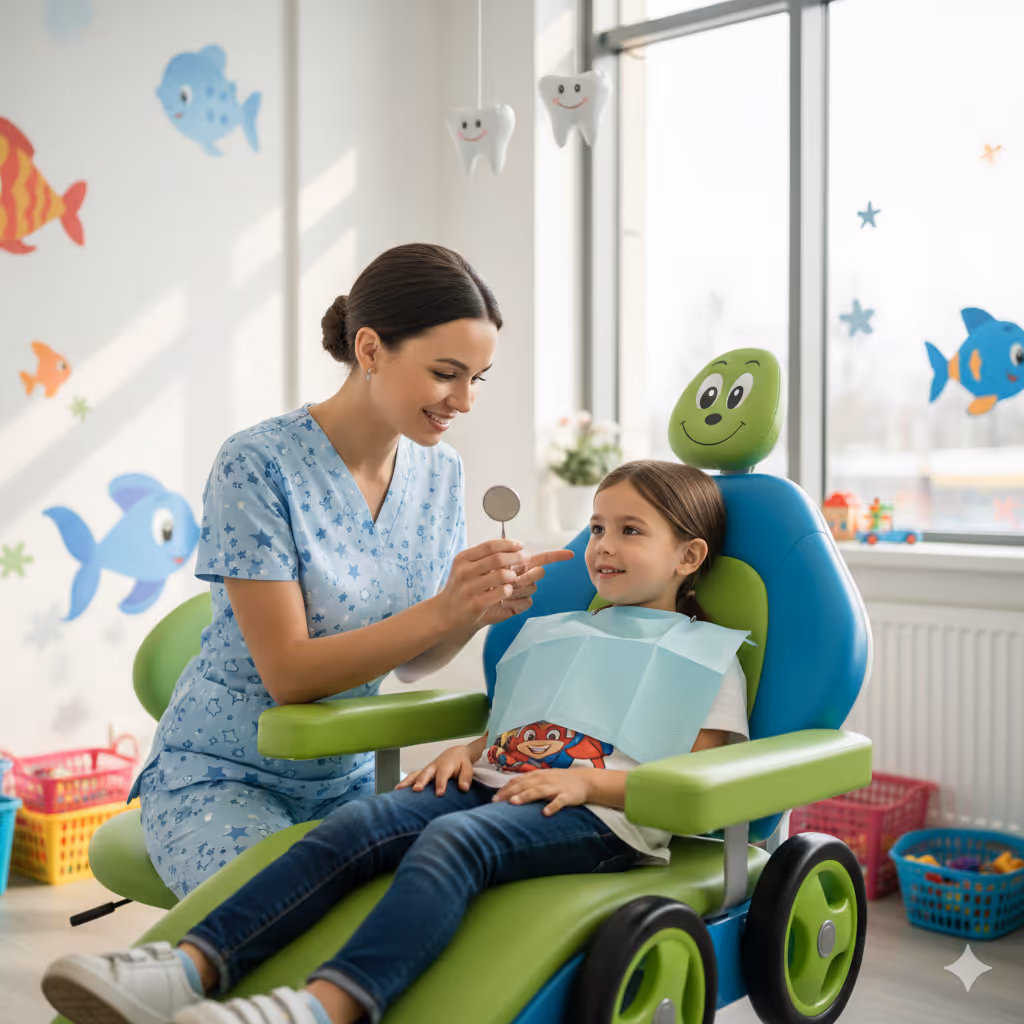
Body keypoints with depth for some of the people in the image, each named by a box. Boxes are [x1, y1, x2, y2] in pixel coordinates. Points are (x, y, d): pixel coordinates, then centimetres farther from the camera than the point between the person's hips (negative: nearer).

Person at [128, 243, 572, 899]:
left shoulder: (440, 476, 2)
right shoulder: (259, 465, -18)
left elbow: (410, 661, 7)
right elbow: (287, 672, -20)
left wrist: (479, 611, -14)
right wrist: (442, 610, -29)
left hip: (348, 779, 6)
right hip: (219, 778, -6)